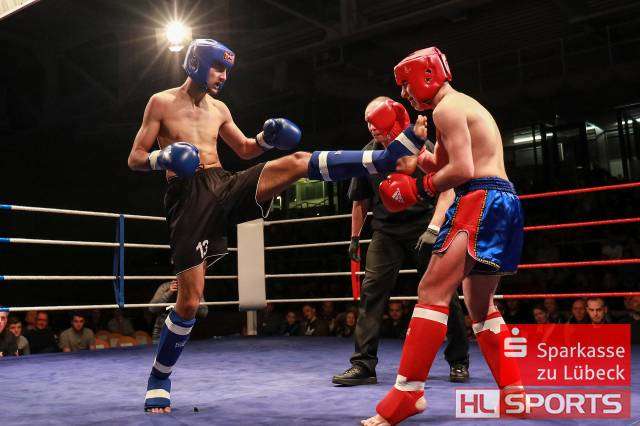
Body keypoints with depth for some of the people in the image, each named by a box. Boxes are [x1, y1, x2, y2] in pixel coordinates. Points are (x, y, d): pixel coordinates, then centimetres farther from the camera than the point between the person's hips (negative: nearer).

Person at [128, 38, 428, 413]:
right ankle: (159, 379, 16)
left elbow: (245, 150, 26)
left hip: (225, 186, 4)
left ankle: (387, 157, -22)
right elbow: (135, 159, 3)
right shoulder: (162, 103, 4)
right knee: (190, 301, -5)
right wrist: (163, 157, -19)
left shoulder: (219, 109, 17)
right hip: (189, 198, -4)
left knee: (296, 161, -17)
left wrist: (268, 138, 5)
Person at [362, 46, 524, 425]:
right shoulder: (469, 106, 26)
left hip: (481, 201, -11)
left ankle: (407, 394, -22)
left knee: (433, 291, -17)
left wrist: (417, 189, -6)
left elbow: (463, 170, -16)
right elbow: (444, 165, 25)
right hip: (503, 201, 11)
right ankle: (514, 391, 24)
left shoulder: (446, 107, -5)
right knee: (481, 306, 18)